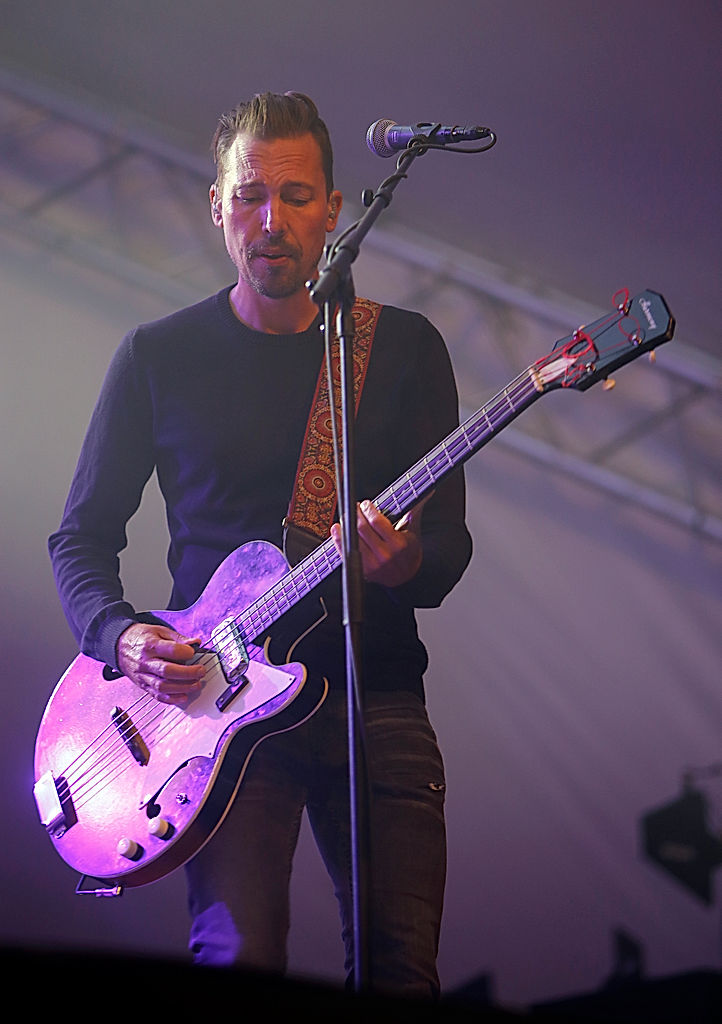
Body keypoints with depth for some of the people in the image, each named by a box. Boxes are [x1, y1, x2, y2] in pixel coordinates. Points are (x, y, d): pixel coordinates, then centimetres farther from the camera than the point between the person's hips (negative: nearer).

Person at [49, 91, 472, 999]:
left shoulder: (404, 348, 8)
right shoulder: (157, 357, 6)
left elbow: (449, 543, 6)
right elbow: (80, 537, 11)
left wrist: (405, 564, -18)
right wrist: (119, 635, -9)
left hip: (375, 695, 1)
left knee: (401, 971, -5)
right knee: (239, 960, -17)